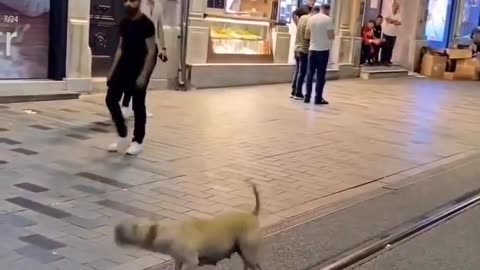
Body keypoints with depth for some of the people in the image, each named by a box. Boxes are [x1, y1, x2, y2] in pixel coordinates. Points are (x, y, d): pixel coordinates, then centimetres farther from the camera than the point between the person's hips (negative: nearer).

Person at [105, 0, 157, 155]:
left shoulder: (146, 24, -13)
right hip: (124, 65, 7)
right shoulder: (124, 23, 8)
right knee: (111, 99, 3)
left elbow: (151, 51, -15)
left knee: (138, 105, 0)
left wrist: (143, 75, -20)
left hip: (139, 68, -7)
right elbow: (120, 48, 15)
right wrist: (112, 70, 11)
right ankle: (123, 137, 15)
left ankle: (138, 142, 13)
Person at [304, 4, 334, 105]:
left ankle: (307, 96, 11)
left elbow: (306, 36, 7)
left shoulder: (311, 18, 4)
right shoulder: (328, 19, -9)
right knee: (320, 75, 0)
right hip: (323, 50, -4)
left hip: (312, 49, 4)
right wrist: (333, 35, 10)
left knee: (310, 74, 10)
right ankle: (318, 98, 2)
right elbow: (331, 36, -12)